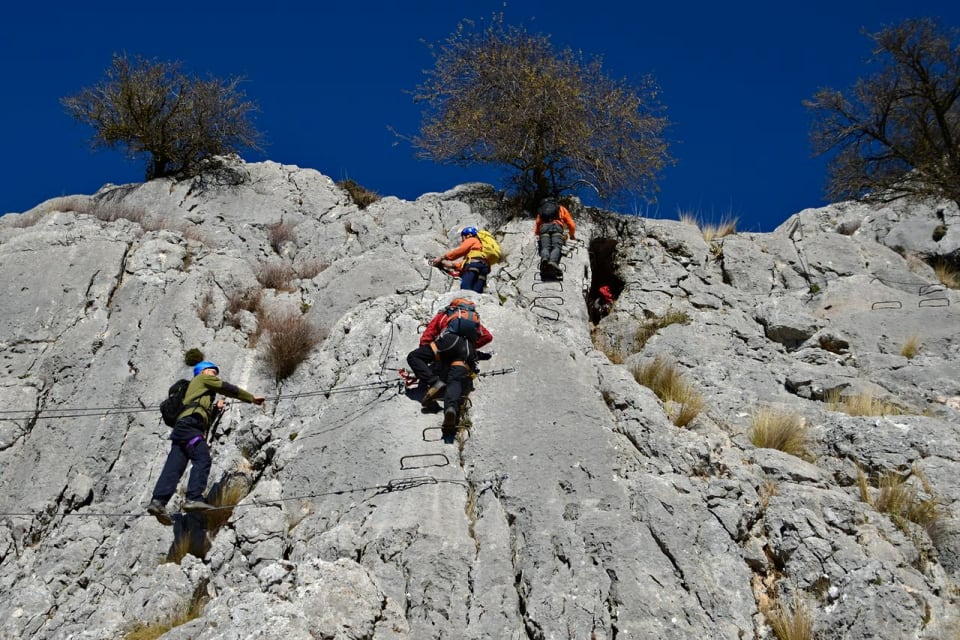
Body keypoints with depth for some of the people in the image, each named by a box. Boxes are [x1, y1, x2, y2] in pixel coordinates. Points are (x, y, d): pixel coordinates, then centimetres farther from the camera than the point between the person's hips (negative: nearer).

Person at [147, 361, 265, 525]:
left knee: (174, 467, -6)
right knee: (202, 459, -21)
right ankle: (193, 498, -33)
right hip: (189, 423, -9)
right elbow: (228, 388, 12)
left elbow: (206, 420, 35)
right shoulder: (203, 378, 19)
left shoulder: (196, 389, 42)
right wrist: (252, 398, 19)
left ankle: (158, 501, -20)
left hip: (181, 427, 9)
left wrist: (216, 408, 21)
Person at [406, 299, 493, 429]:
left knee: (413, 357, 4)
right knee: (456, 381, -13)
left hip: (450, 341, -3)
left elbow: (426, 336, 24)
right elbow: (488, 336, 28)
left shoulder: (445, 314, 32)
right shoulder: (475, 319, 40)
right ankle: (451, 406, -46)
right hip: (468, 349, 3)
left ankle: (434, 382, -19)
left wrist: (425, 357, 30)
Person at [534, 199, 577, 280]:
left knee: (545, 247, -17)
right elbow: (571, 225, 31)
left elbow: (537, 224, 37)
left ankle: (544, 259, -52)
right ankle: (553, 261, -52)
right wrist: (572, 236, 48)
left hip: (543, 227, 1)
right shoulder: (561, 208, 36)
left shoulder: (541, 210, 39)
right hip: (556, 226, -1)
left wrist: (537, 235, 56)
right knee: (556, 247, -20)